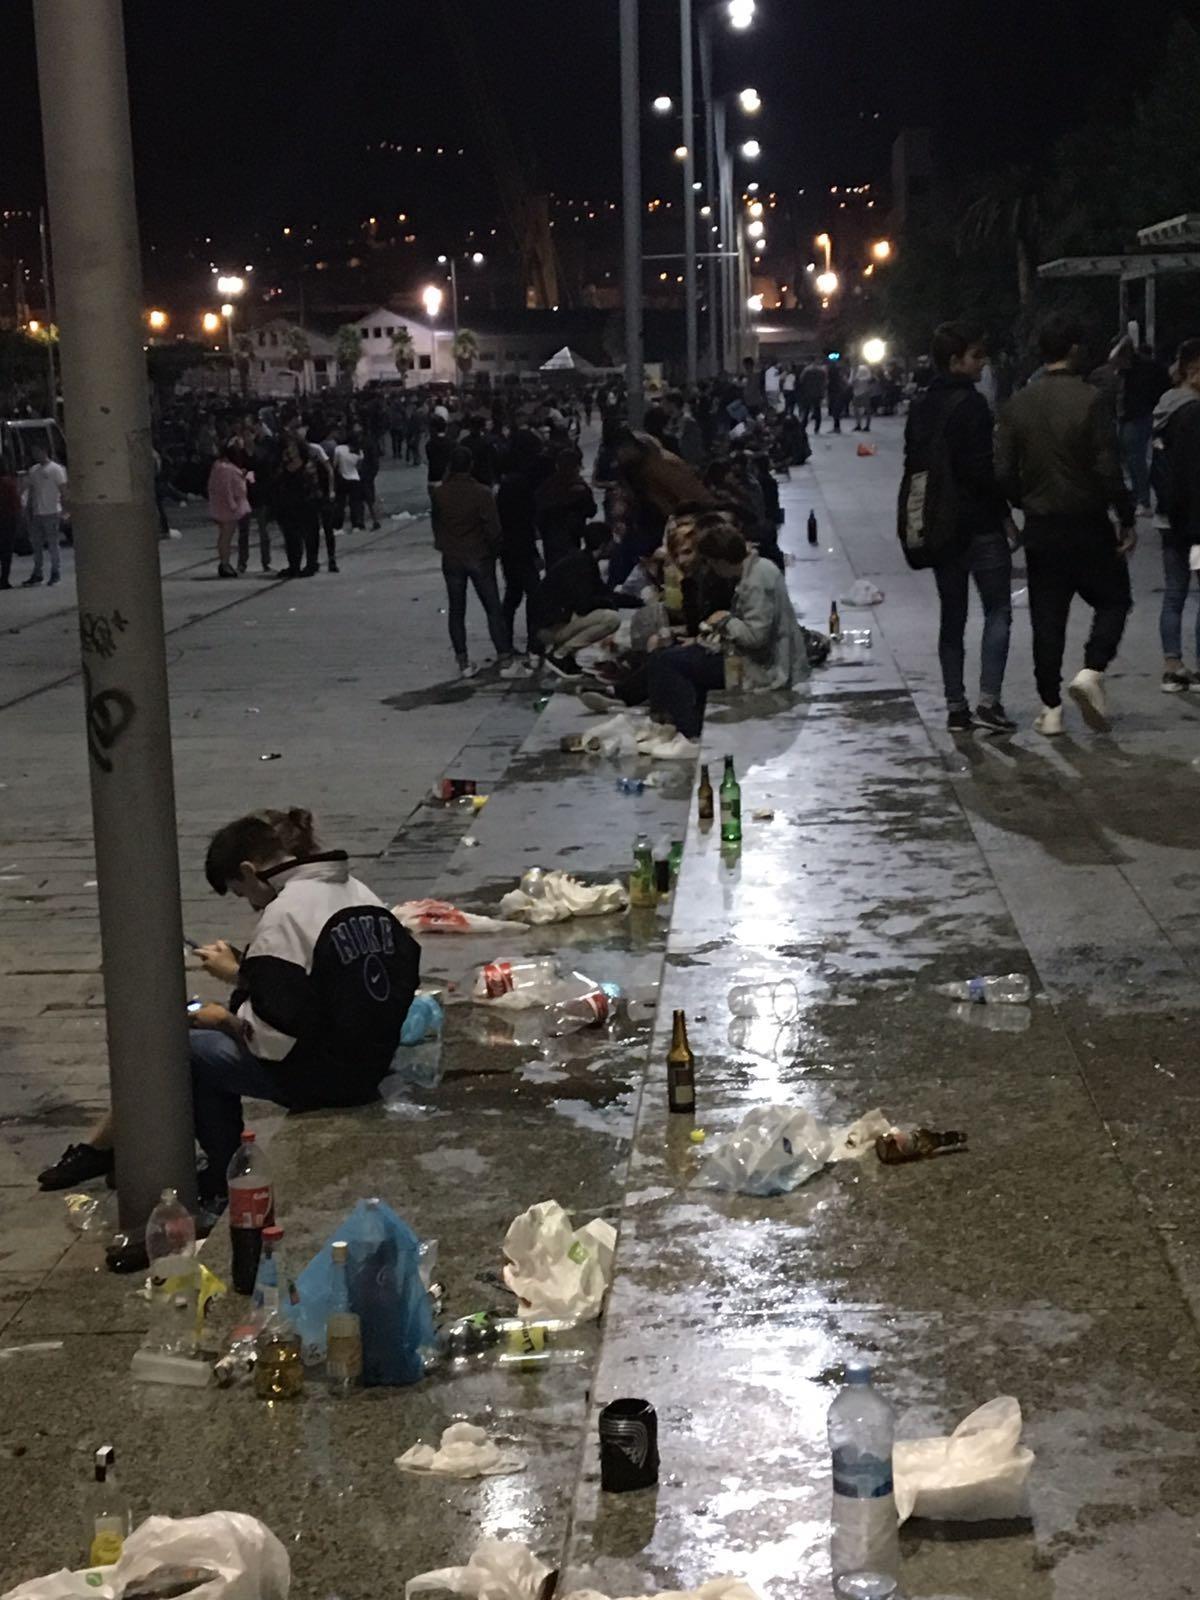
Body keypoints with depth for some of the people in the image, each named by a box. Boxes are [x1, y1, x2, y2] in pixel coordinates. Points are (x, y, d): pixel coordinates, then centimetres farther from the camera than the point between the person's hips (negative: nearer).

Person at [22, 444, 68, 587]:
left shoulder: (55, 469, -5)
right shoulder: (33, 470, 13)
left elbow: (63, 490, -6)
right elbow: (31, 491, 17)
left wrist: (63, 509, -12)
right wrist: (29, 509, 12)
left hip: (51, 512, -6)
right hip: (36, 513, 6)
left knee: (52, 543, -1)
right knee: (36, 543, 8)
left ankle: (55, 573, 7)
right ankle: (37, 573, 14)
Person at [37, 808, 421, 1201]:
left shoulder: (286, 913, -18)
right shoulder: (357, 892, 8)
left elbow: (273, 1038, -21)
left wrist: (225, 1019, -1)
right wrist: (242, 973, 17)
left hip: (318, 1077, -8)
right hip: (370, 1062, 9)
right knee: (209, 1044, 20)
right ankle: (220, 1181, 25)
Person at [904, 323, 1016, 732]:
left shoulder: (920, 407, 10)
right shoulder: (972, 404, -14)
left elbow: (913, 466, 13)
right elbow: (982, 469, -18)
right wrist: (1004, 511, -7)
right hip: (980, 525, -7)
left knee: (952, 616, 11)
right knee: (997, 610, 0)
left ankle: (955, 706, 11)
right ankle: (988, 701, -11)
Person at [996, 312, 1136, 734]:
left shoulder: (1017, 405, 2)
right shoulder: (1090, 401, -13)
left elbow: (1004, 472, 2)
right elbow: (1108, 470, -15)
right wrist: (1127, 520, -6)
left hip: (1040, 526, 4)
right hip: (1088, 525, -4)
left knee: (1047, 616, 9)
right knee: (1113, 599, 13)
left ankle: (1050, 708, 9)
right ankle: (1092, 671, -9)